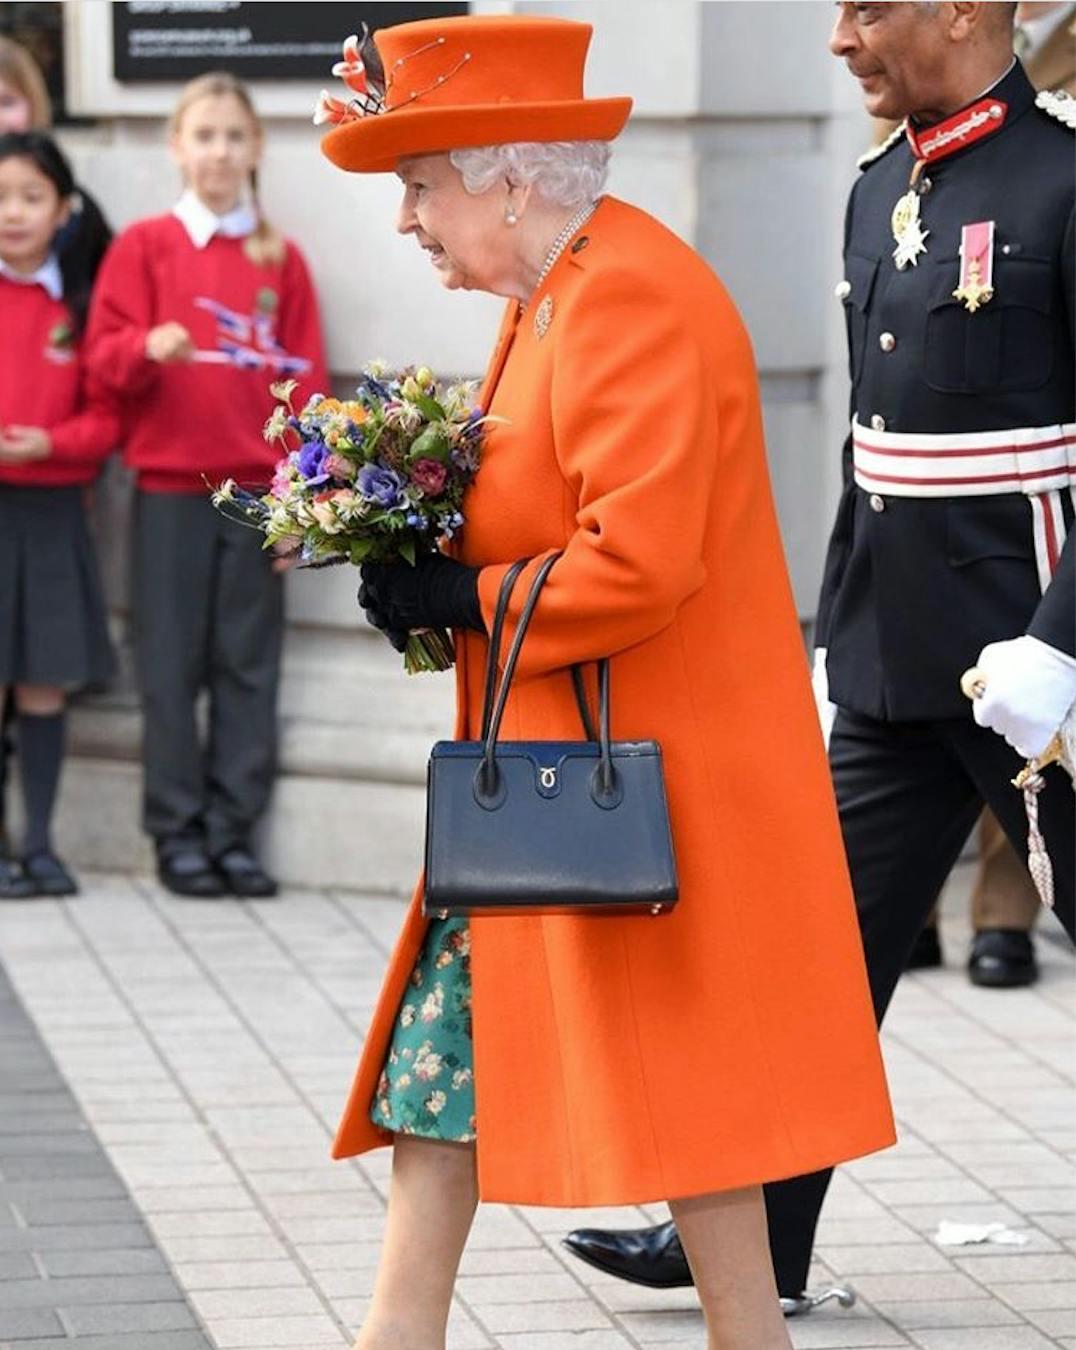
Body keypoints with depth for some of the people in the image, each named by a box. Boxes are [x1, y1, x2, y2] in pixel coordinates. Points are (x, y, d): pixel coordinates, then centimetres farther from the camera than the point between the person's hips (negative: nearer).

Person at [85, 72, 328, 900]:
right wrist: (149, 348, -24)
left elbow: (306, 380, 4)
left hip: (257, 487, 1)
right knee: (172, 664, 1)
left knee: (249, 664, 3)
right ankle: (178, 831, 8)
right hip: (170, 484, -1)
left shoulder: (280, 259, 6)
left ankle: (234, 829, 9)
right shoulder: (144, 246, 3)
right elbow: (105, 351, -2)